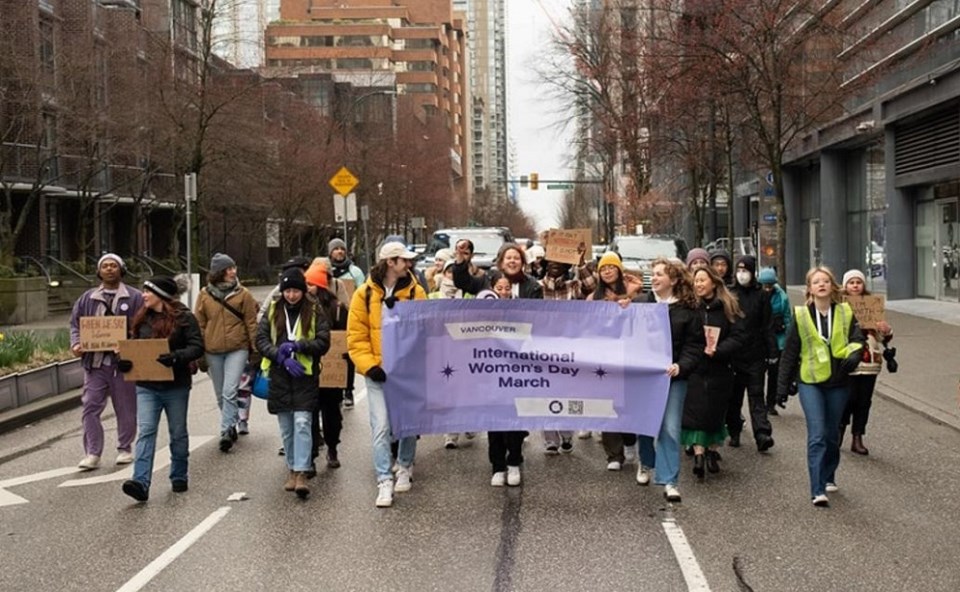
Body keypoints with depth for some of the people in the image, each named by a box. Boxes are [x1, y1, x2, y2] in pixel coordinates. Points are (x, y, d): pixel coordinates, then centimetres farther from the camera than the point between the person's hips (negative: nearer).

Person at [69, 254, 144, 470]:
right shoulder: (88, 298, 12)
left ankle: (124, 449, 21)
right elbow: (75, 324, 14)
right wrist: (76, 344, -5)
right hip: (95, 362, 2)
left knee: (126, 409, 7)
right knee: (90, 407, -3)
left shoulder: (134, 297, 2)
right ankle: (92, 454, 3)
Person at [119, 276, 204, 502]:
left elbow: (197, 347, -12)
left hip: (176, 386, -3)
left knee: (178, 433, 11)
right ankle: (141, 482, -17)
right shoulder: (142, 318, 8)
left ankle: (179, 477, 27)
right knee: (145, 432, -8)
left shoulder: (184, 318, -8)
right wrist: (124, 360, -6)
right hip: (146, 386, 3)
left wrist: (176, 357, -29)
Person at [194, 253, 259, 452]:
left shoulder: (243, 294, -1)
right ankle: (235, 424, 30)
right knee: (221, 395, 13)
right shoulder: (205, 295, 2)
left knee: (229, 392, -14)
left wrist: (256, 349, -2)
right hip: (213, 351, 3)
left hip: (237, 349, -3)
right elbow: (199, 324, 6)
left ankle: (227, 431, -10)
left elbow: (251, 323, 1)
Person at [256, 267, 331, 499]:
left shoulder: (314, 312, 1)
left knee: (302, 423, -12)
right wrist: (282, 357, -14)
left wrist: (297, 345, -19)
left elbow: (323, 342, -3)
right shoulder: (272, 311, 7)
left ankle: (301, 474, -13)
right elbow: (260, 339, 1)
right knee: (286, 427, 10)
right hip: (279, 377, 3)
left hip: (305, 376, -3)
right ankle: (292, 469, 22)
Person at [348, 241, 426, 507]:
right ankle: (385, 482, 1)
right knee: (381, 427, -5)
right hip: (378, 372, -2)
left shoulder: (416, 292, 1)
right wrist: (369, 365, -13)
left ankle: (405, 467, 34)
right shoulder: (365, 294, -2)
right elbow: (356, 336, -2)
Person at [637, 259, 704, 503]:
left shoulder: (687, 310, -1)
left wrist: (681, 366, -17)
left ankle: (669, 480, -2)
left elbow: (695, 345, -3)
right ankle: (646, 463, 37)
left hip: (672, 376, -2)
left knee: (670, 428, -6)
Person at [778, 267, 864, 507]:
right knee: (817, 435, -11)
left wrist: (853, 355, -23)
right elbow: (790, 352, 3)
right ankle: (818, 490, -13)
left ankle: (828, 477, 34)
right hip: (810, 381, -2)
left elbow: (857, 340, 1)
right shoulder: (801, 316, -1)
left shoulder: (845, 313, 4)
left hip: (838, 382, 2)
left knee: (832, 434, 13)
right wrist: (783, 385, 3)